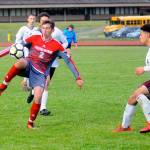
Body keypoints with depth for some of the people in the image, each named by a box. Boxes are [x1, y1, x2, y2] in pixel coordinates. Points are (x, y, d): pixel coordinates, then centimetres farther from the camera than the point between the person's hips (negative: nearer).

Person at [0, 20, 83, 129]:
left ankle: (31, 123, 1)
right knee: (21, 62, -38)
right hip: (28, 66, 0)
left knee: (38, 97, -19)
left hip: (40, 73, 0)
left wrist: (78, 78, -4)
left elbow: (68, 61, 0)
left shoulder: (56, 46, -1)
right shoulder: (35, 38, 4)